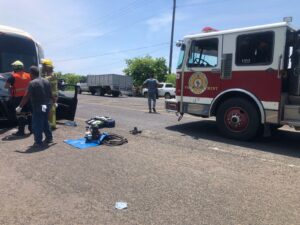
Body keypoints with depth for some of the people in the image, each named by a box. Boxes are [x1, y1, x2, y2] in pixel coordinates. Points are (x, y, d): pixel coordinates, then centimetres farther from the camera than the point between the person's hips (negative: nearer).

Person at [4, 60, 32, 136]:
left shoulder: (13, 76, -9)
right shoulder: (28, 75, 6)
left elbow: (6, 86, -10)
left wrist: (11, 87, 8)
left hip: (18, 97, -5)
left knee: (20, 114, -1)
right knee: (29, 113, 14)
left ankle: (21, 131, 2)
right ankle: (31, 128, 21)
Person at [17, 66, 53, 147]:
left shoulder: (32, 83, -14)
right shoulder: (46, 81, 8)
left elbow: (26, 97, -17)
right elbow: (50, 94, 15)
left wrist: (20, 106, -12)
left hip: (38, 106, -7)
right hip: (47, 105, 7)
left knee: (37, 124, 1)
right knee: (45, 122, 21)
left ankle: (38, 142, 4)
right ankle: (49, 138, 28)